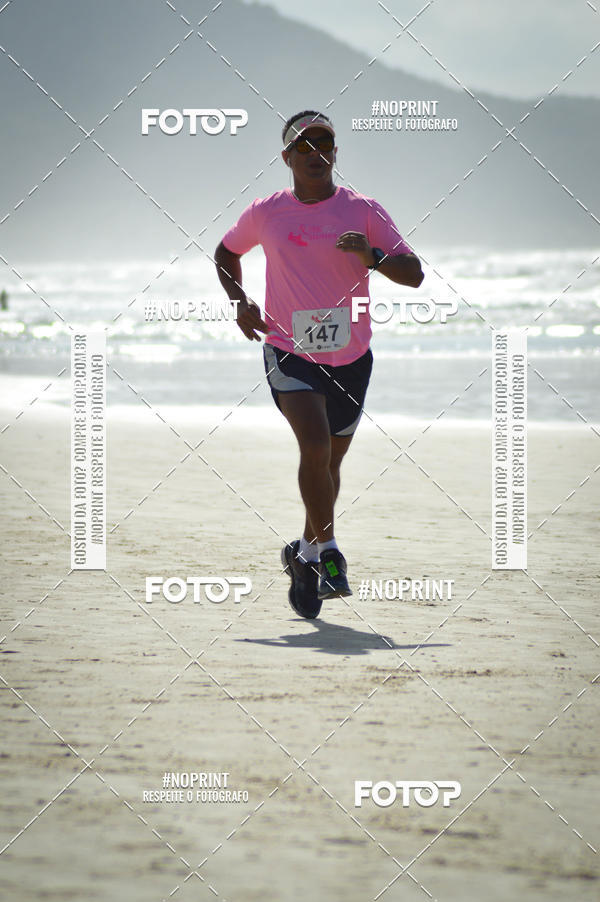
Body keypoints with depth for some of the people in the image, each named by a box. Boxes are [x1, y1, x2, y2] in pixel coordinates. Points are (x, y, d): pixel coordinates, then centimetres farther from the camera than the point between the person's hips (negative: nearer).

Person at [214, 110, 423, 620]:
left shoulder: (362, 211, -4)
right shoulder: (265, 213, 0)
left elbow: (414, 274, -7)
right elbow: (226, 252, 20)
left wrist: (373, 256, -27)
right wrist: (240, 302, 3)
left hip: (350, 358, 2)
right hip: (289, 352, -2)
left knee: (330, 460, 14)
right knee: (315, 444, -24)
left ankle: (306, 555, 35)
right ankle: (327, 551, -14)